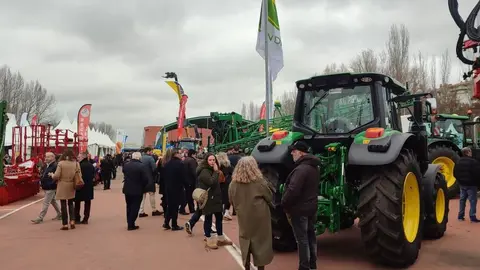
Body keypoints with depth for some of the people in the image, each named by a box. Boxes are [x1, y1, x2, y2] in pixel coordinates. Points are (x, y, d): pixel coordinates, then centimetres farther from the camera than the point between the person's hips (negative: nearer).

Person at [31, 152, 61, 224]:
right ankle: (60, 214, 29)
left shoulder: (55, 166, -18)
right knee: (53, 201, 18)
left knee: (46, 203, -5)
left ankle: (40, 218, 1)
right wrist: (41, 181, 10)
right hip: (46, 187, 10)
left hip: (51, 188, -10)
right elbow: (43, 174, 23)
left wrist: (52, 183, -20)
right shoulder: (46, 165, 12)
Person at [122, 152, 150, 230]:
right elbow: (146, 179, -19)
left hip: (127, 189, 5)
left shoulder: (125, 165, -2)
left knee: (129, 207, 17)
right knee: (135, 207, 3)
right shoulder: (142, 166, -18)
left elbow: (124, 174, 10)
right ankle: (131, 225, 4)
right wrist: (143, 186, -3)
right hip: (137, 190, -5)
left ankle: (129, 223, 24)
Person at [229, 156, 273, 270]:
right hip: (259, 218, -3)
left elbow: (232, 201, 5)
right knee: (261, 243, 11)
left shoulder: (233, 184, -10)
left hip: (243, 219, 3)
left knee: (245, 243, 17)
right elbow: (270, 197, -3)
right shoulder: (259, 182, -18)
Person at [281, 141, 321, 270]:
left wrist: (285, 204, -15)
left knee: (302, 239, 1)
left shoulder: (301, 169, -26)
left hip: (300, 209, -10)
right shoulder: (314, 167, 7)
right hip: (311, 207, 10)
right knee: (311, 236, 20)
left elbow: (292, 191, -31)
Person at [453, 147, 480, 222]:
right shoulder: (473, 161, -16)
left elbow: (455, 173, 7)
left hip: (462, 184, 6)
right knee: (472, 201, 0)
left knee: (462, 200, 13)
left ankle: (461, 216, 16)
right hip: (471, 184, -6)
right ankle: (472, 217, -1)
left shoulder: (459, 162, 5)